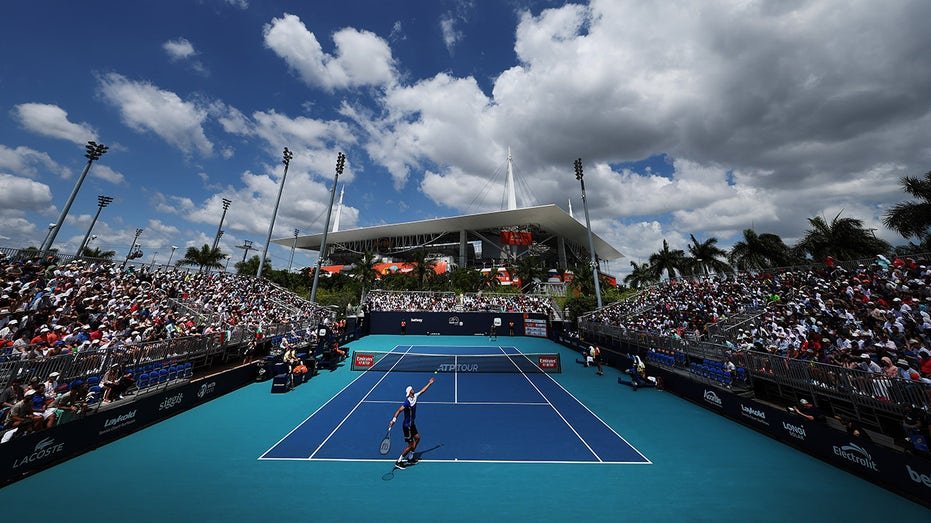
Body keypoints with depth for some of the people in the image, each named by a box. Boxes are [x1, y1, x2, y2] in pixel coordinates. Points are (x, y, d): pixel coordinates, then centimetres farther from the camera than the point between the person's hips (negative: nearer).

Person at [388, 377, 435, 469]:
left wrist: (429, 383, 14)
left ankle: (410, 458, 36)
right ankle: (398, 462, 17)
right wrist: (394, 419, -48)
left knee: (417, 438, 21)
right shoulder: (408, 402, -28)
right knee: (411, 445, 1)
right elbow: (399, 410, -35)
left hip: (412, 425, 9)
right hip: (407, 426, -9)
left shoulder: (415, 396, -4)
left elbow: (422, 390, 8)